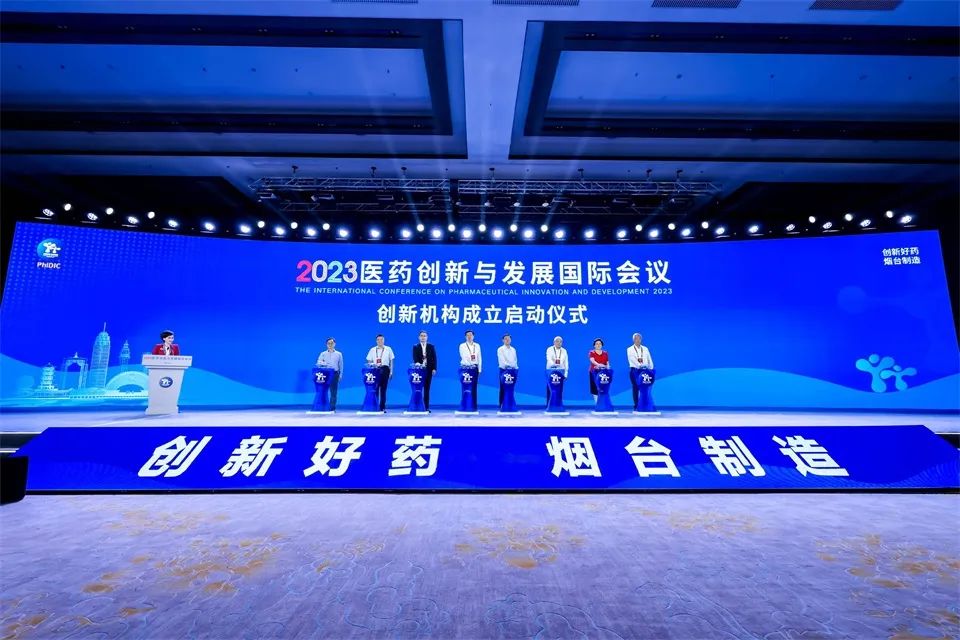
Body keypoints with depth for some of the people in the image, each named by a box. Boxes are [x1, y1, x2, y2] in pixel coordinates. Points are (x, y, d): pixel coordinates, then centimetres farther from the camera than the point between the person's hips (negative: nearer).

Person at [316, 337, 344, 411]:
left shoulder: (339, 354, 9)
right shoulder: (323, 354, 9)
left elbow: (341, 365, 9)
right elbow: (318, 363, -1)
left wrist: (340, 375, 0)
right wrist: (324, 363, -22)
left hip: (335, 374, 0)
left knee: (333, 392, -1)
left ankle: (332, 408, 3)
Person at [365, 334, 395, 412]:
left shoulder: (388, 349, 8)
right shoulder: (372, 350, 9)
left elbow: (391, 361, 8)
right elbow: (368, 362, 9)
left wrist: (391, 372, 2)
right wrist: (373, 364, -11)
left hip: (384, 370, 0)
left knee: (383, 389, 2)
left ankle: (382, 408, 7)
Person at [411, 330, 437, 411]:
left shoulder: (431, 346, 8)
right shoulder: (415, 347, 6)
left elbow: (434, 358, 4)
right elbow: (415, 359, -3)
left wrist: (434, 369, -5)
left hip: (428, 370, 1)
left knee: (427, 389, 4)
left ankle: (427, 407, 6)